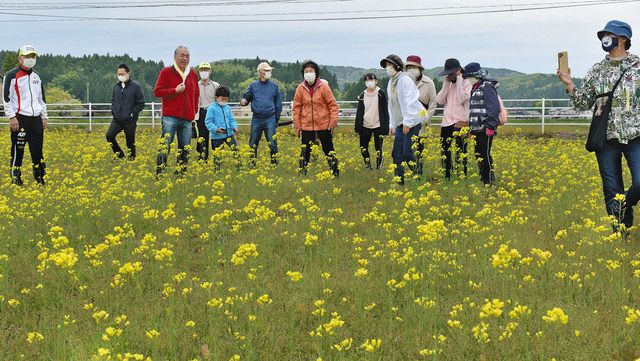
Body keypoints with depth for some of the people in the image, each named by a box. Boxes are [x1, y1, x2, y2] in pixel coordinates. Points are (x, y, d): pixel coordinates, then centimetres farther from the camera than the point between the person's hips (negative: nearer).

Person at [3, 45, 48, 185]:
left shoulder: (36, 77, 19)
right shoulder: (12, 76, -2)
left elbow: (42, 98, 26)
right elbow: (6, 97, -6)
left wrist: (44, 116, 18)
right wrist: (12, 117, -13)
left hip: (36, 118, 6)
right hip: (20, 118, -6)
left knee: (38, 150, 6)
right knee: (18, 150, -5)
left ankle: (40, 179, 14)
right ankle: (15, 179, 1)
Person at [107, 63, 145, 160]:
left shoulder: (135, 87, -6)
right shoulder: (116, 86, 10)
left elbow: (141, 103, -4)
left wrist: (132, 114, -10)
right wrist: (113, 111, 9)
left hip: (130, 121, -4)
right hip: (117, 120, 4)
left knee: (130, 143, 2)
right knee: (109, 136, -11)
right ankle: (120, 155, 6)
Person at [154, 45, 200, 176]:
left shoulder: (192, 74, 15)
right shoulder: (166, 72, 1)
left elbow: (196, 95, 26)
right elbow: (157, 92, -3)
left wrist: (195, 111, 16)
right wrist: (175, 90, -13)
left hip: (187, 119, 5)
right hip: (170, 117, -5)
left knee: (185, 149, 6)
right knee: (165, 146, -10)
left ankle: (181, 174, 13)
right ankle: (159, 174, -8)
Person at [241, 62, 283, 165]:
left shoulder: (274, 86, 7)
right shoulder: (253, 86, 8)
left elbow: (278, 104, 10)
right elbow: (246, 98, 12)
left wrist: (277, 118, 8)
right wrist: (243, 101, -13)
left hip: (270, 119, -1)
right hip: (256, 119, 1)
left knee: (272, 143, -6)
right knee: (253, 144, 5)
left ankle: (274, 162, 3)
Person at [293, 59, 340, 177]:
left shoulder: (324, 87, -6)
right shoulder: (300, 89, 0)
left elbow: (333, 105, -3)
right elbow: (296, 108, 5)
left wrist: (333, 121, -11)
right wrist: (297, 126, 2)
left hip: (323, 125, -2)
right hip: (306, 126, 2)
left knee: (328, 150, 8)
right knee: (305, 151, 6)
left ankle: (335, 172, 17)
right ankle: (302, 173, 14)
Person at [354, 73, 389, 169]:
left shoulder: (381, 94, -4)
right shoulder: (362, 95, 7)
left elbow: (385, 111, -4)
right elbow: (359, 112, 10)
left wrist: (385, 127, -9)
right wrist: (358, 127, 3)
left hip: (377, 126, -4)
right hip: (365, 126, 4)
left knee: (378, 148, 2)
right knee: (363, 147, 3)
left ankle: (379, 167, 11)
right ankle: (368, 166, 15)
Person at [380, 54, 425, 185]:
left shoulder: (405, 80, -10)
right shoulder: (390, 83, 16)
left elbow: (410, 102, -17)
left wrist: (407, 122, -20)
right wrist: (392, 124, 16)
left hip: (412, 122, -8)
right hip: (400, 124, 8)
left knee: (407, 154, -12)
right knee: (396, 154, 5)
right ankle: (399, 181, 11)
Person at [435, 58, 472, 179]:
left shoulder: (466, 83, -4)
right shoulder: (448, 84, 16)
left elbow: (461, 100, -18)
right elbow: (440, 101, 6)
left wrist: (458, 82, -13)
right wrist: (446, 85, 1)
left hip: (460, 123, -7)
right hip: (446, 123, 7)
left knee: (460, 153, -8)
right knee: (444, 152, 9)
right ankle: (446, 178, 17)